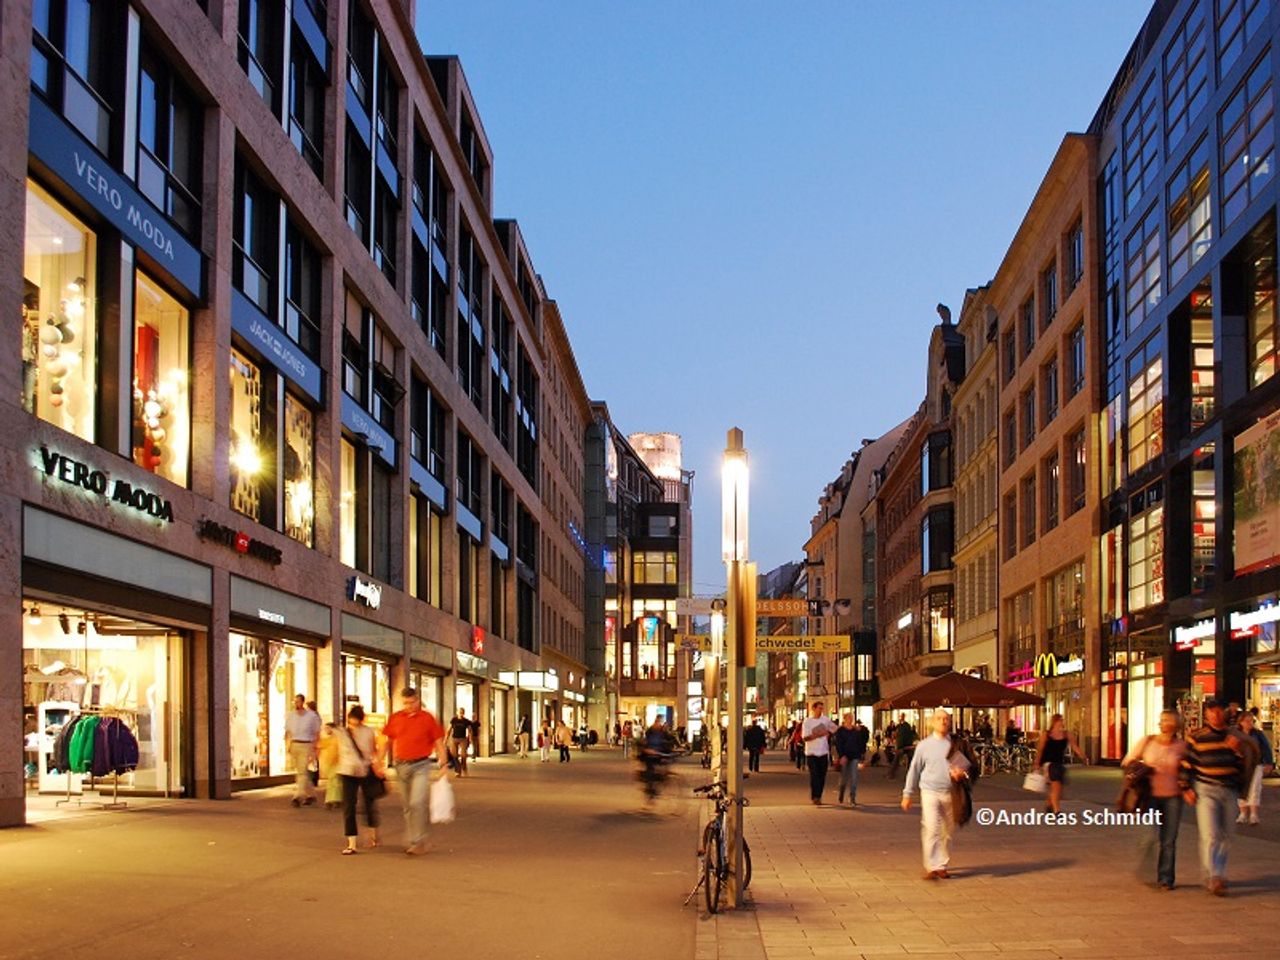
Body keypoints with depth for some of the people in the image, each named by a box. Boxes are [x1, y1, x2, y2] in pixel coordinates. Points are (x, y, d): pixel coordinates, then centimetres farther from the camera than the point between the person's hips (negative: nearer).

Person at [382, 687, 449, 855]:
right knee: (407, 805, 12)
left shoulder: (427, 718, -3)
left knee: (417, 802, -15)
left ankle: (418, 841, -10)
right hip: (401, 765, 4)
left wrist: (444, 765, -5)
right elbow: (389, 742, 14)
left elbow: (439, 743, 0)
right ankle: (411, 839, 25)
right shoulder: (395, 718, 5)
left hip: (421, 765, -4)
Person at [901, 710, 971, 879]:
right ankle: (932, 867, -13)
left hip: (950, 793, 2)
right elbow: (914, 770, 8)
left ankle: (942, 866, 20)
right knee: (931, 829, -14)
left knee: (947, 832, 7)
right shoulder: (924, 745, 3)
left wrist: (961, 772, -10)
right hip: (930, 792, -2)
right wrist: (907, 794, 8)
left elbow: (966, 765, 14)